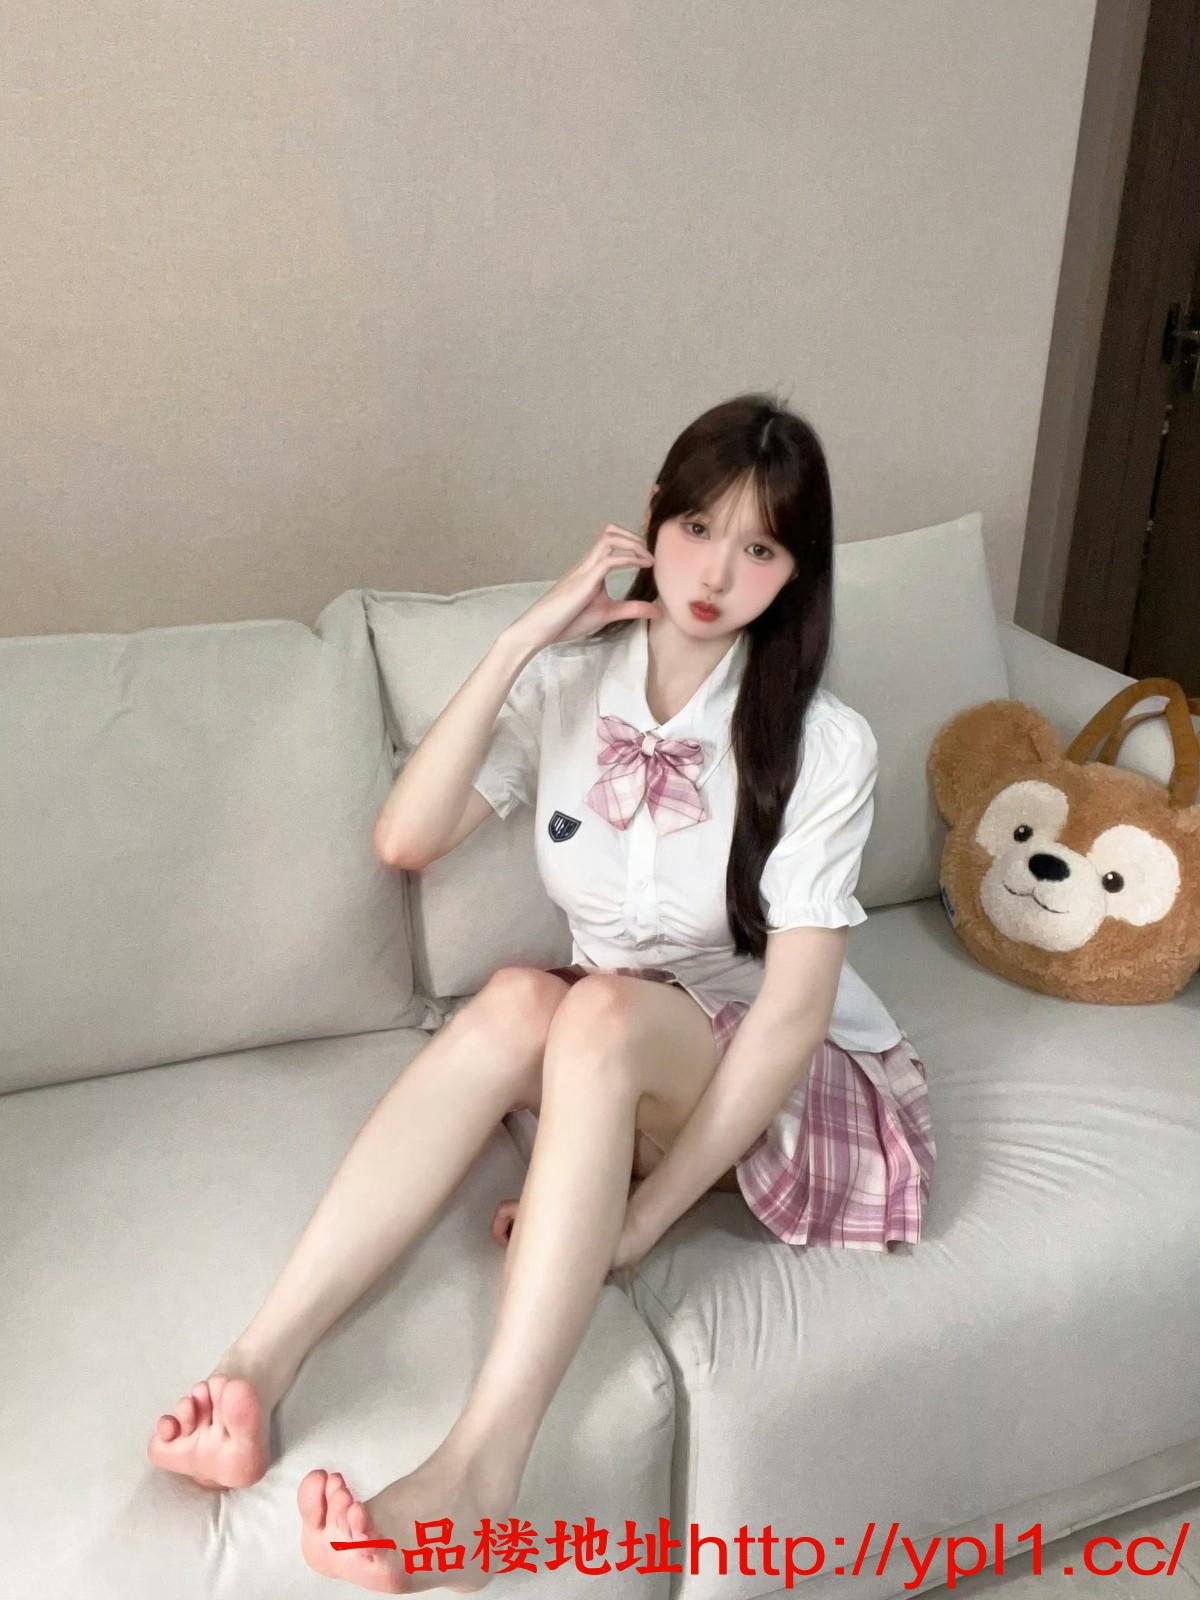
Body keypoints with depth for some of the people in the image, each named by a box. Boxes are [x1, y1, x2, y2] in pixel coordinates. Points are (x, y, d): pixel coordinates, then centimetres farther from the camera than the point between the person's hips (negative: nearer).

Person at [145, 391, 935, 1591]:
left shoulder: (822, 744, -18)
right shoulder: (570, 682, -5)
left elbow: (791, 1013, -22)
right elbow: (405, 842, -15)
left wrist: (638, 1220, -26)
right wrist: (521, 639, -20)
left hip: (786, 1084, -3)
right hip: (615, 1067, 4)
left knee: (604, 1010, -34)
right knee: (518, 1001, -30)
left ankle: (474, 1475, -41)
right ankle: (258, 1369, -34)